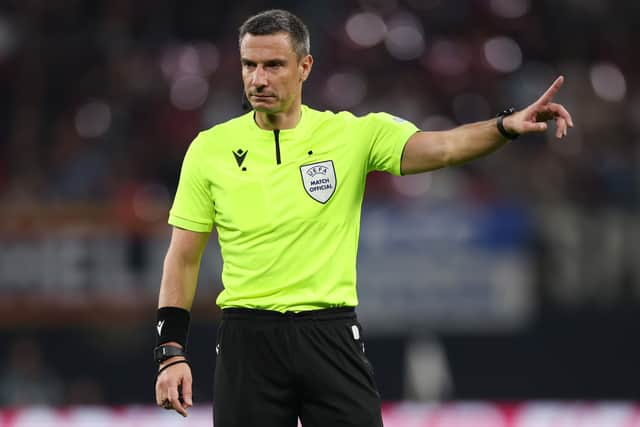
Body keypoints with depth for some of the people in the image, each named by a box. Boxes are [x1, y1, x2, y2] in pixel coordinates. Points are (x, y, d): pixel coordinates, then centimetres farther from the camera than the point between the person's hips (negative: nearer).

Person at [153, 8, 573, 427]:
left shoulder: (351, 134, 0)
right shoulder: (209, 149, 3)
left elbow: (441, 147, -14)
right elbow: (183, 259, 6)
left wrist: (507, 125, -33)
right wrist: (171, 352, -1)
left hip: (332, 335, 0)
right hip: (248, 341, 1)